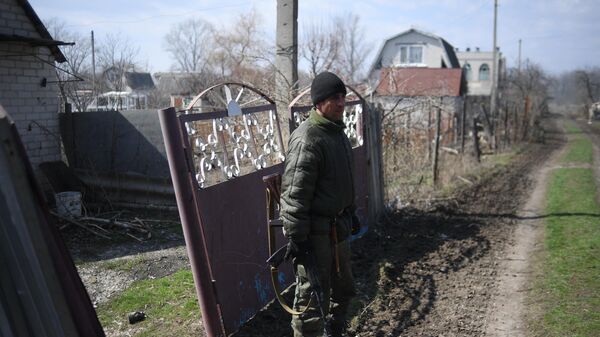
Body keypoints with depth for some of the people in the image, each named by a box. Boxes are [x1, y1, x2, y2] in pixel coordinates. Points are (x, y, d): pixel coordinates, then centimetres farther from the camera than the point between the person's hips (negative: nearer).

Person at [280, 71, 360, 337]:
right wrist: (296, 238, -23)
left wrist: (351, 213, 25)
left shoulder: (337, 131, 11)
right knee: (312, 296, 1)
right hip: (315, 232, -10)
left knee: (342, 288, 23)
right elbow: (294, 193, -23)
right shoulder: (307, 139, -20)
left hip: (339, 227, 10)